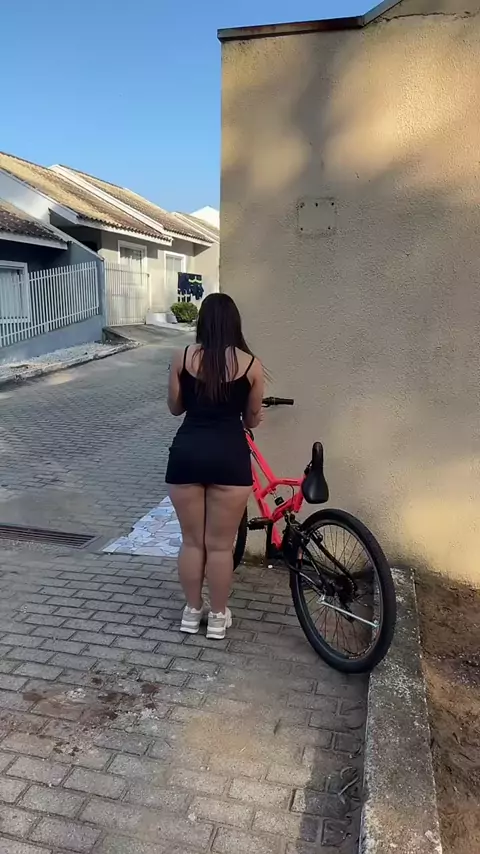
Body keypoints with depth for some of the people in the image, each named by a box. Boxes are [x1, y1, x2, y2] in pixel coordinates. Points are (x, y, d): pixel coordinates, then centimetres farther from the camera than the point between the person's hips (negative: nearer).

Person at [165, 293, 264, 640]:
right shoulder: (251, 364, -1)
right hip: (229, 456, -1)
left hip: (187, 452, 1)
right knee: (220, 544, 10)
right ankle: (218, 616, 24)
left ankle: (192, 611, 28)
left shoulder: (183, 357, 1)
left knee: (192, 541, 15)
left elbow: (175, 407, 11)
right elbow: (253, 419, 9)